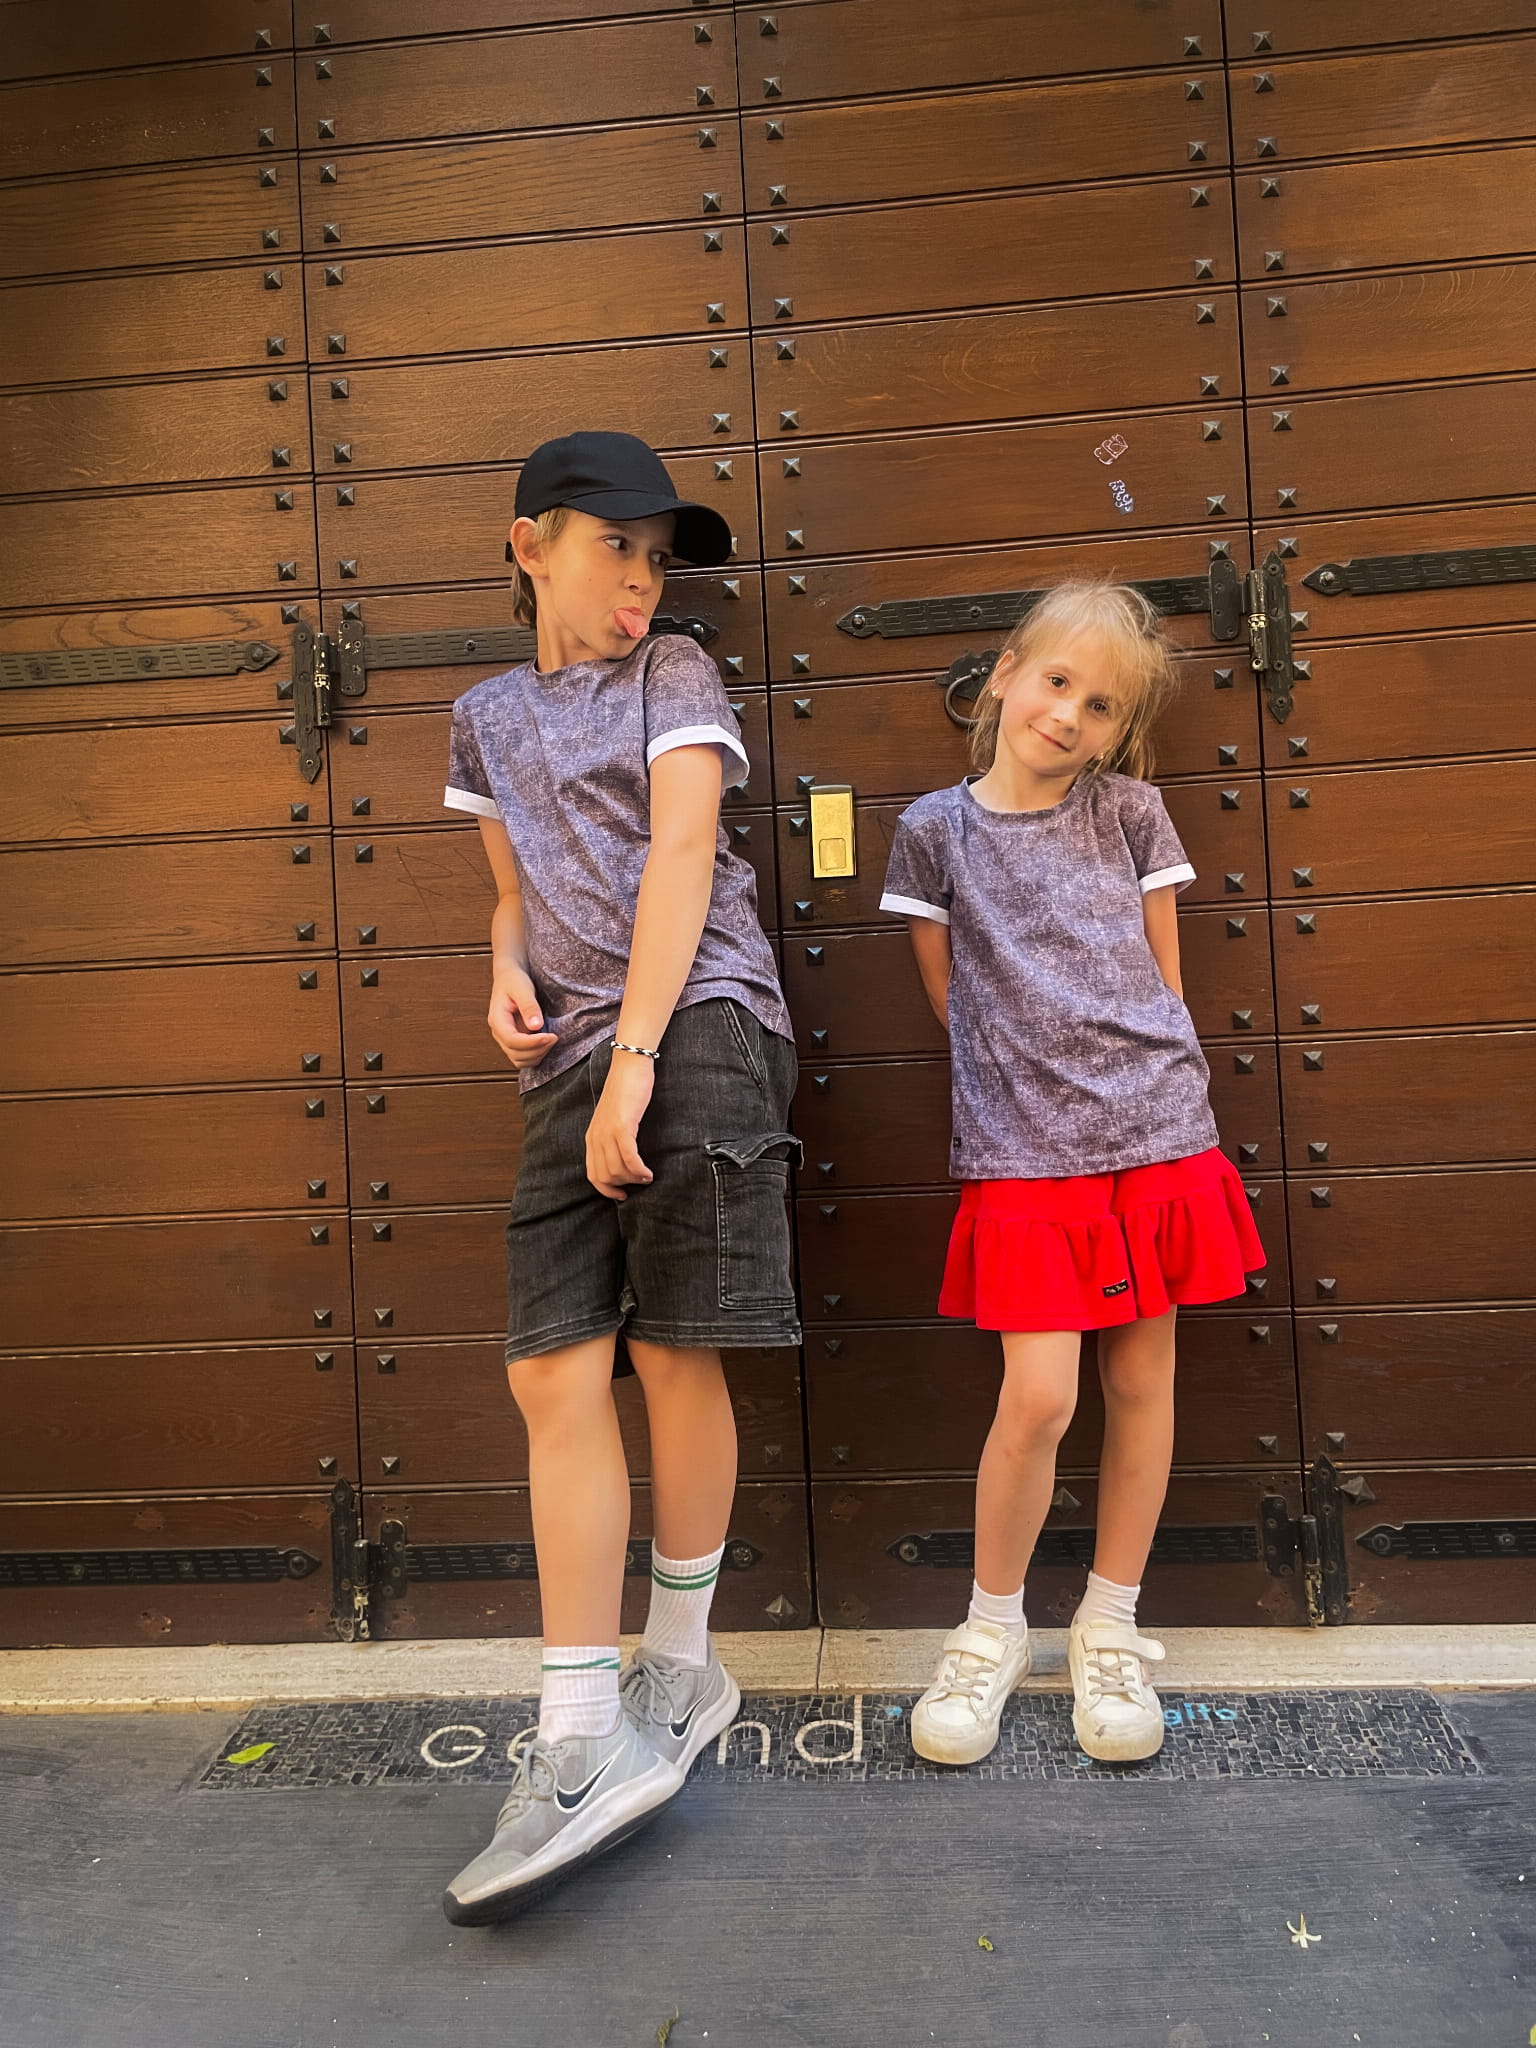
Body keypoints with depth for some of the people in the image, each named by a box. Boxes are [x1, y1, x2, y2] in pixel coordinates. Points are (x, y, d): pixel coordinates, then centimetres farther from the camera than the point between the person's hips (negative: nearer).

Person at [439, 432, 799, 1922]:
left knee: (673, 1353, -3)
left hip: (695, 1022, -4)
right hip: (568, 1058, 5)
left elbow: (679, 860, -4)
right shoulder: (486, 719, 22)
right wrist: (506, 975, 4)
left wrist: (634, 1057, -14)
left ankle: (680, 1666, 20)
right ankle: (583, 1742, 1)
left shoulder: (676, 679, 9)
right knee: (553, 1372, -5)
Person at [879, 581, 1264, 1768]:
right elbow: (953, 1001, 8)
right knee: (1038, 1396, -8)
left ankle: (1112, 1629, 28)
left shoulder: (1131, 814, 7)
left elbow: (1164, 980, 12)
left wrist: (1139, 1083, 7)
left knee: (1143, 1381, 9)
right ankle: (993, 1627, 18)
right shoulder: (935, 830, 3)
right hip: (1022, 1156, -2)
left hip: (1156, 1136, 3)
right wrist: (1032, 1079, 5)